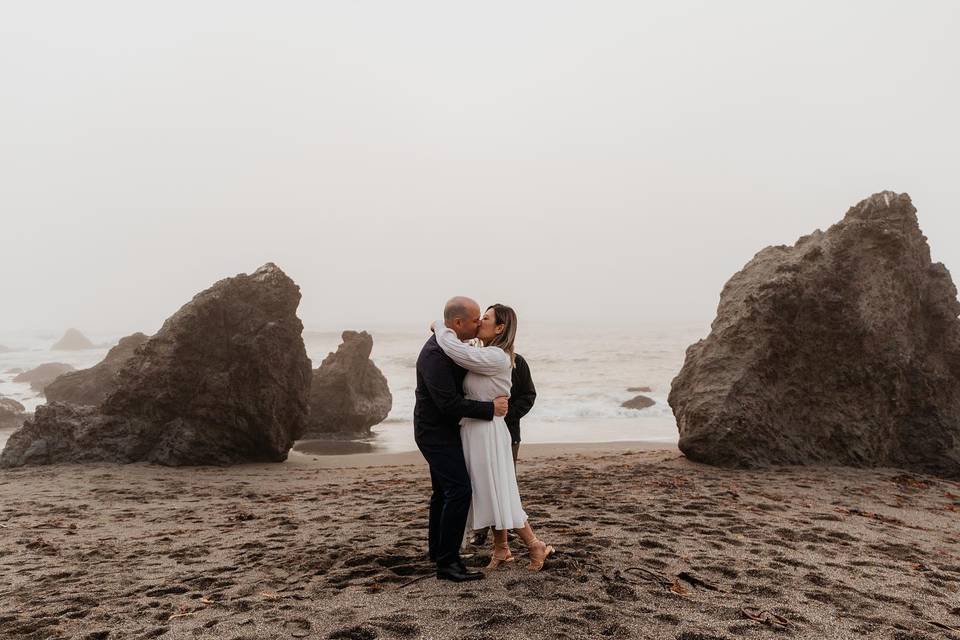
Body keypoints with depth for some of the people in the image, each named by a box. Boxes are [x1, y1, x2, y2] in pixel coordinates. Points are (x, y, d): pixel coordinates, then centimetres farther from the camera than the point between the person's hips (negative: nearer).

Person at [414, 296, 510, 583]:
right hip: (436, 432, -10)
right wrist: (491, 408, -23)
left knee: (444, 491, 19)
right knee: (459, 490, -14)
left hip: (443, 430, 10)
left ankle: (437, 550, 33)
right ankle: (447, 562, -7)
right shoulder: (435, 355, -27)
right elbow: (450, 404, -29)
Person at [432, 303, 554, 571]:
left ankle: (536, 546, 14)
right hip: (474, 430, 9)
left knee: (499, 495, -1)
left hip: (488, 431, -9)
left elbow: (455, 349, -25)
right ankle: (501, 549, 28)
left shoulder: (497, 357, -20)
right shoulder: (483, 356, 9)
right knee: (488, 492, 16)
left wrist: (440, 327, -9)